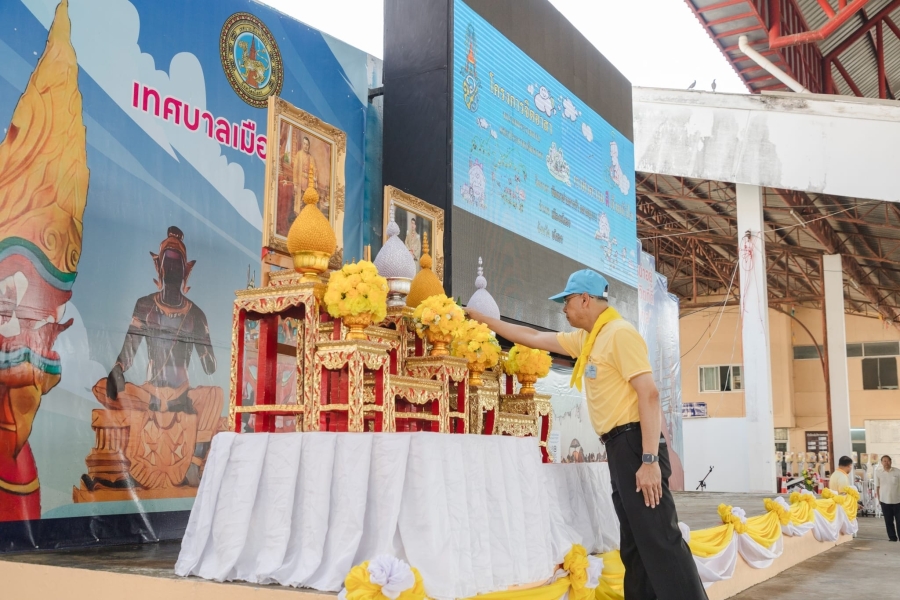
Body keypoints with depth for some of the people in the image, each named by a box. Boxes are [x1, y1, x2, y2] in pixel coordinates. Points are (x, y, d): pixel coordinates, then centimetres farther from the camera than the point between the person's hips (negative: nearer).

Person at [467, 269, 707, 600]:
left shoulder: (620, 332, -12)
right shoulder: (586, 339, 17)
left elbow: (649, 394, -19)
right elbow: (534, 338, 27)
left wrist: (650, 460, -24)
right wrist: (484, 320, 28)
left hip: (635, 443, -10)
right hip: (619, 446, 10)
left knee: (660, 538, -11)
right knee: (635, 542, 11)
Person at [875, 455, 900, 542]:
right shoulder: (878, 473, 1)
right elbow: (877, 487, 6)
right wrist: (879, 499, 4)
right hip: (885, 500, 1)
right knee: (888, 520, 7)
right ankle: (892, 537, 15)